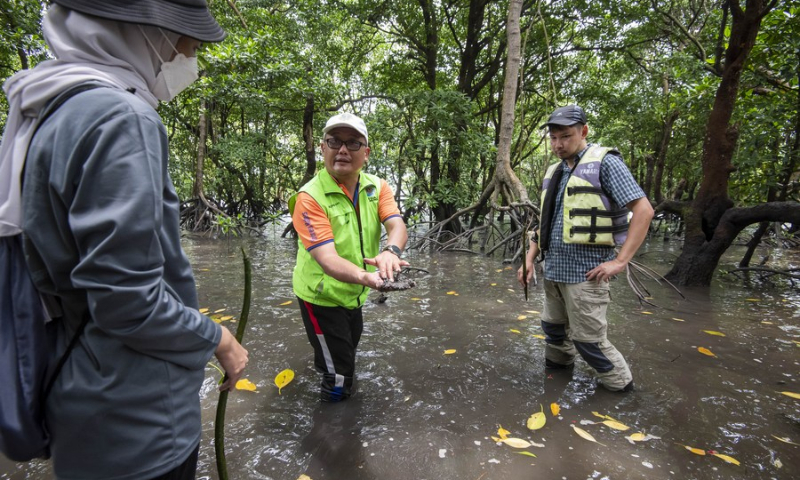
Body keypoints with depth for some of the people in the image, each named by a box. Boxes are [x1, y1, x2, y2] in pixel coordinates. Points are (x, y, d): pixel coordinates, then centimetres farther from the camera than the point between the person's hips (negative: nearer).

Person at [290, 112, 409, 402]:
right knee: (340, 377, 2)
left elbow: (397, 226, -23)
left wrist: (390, 251, -47)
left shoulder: (377, 187, -8)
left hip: (353, 292, 6)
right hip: (322, 295, -6)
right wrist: (365, 277, -55)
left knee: (350, 345, 32)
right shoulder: (310, 197, -26)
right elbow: (326, 258, -36)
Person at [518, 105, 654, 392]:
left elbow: (643, 210, -13)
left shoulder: (604, 163, -8)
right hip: (552, 269, 7)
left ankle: (620, 386, 23)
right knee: (553, 328, 19)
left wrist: (620, 261, -17)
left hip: (585, 271, -7)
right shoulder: (553, 172, 14)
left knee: (588, 339, 0)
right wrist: (530, 259, 10)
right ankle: (558, 367, 42)